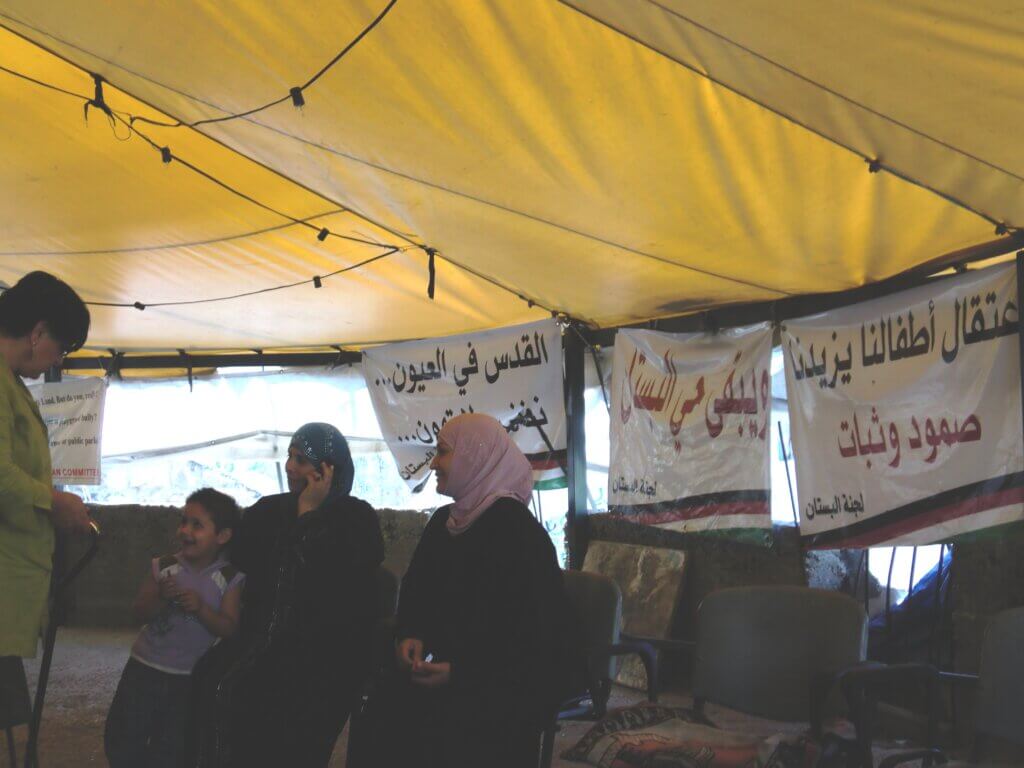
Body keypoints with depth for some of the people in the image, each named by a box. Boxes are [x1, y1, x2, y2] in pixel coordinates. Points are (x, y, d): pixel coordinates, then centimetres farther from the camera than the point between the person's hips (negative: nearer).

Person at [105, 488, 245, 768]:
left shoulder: (229, 578, -8)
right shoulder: (163, 566, -4)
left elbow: (229, 629, -12)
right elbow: (140, 613, -6)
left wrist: (200, 608, -26)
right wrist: (160, 598, -25)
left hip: (190, 678, -1)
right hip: (145, 667, 2)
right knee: (121, 739, 6)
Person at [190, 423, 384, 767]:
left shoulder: (357, 519, -1)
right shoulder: (269, 510, 14)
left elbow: (332, 579, -16)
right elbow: (241, 559, 1)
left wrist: (308, 513, -11)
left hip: (326, 656, -5)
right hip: (265, 643, 5)